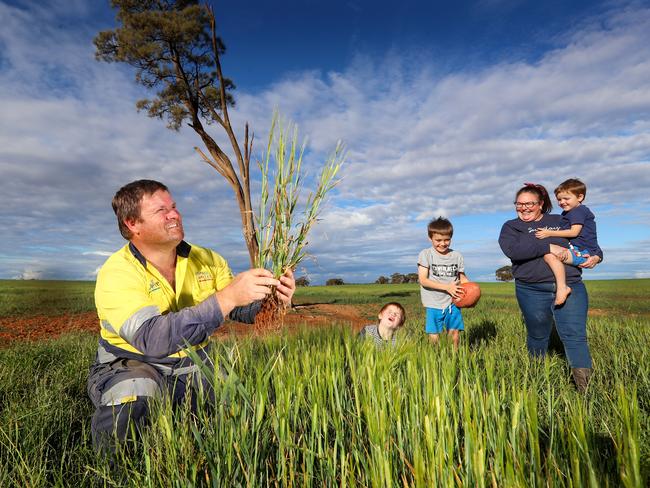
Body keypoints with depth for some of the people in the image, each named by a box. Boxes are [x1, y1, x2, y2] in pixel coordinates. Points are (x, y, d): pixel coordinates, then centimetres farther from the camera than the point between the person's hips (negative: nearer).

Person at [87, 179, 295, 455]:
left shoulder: (207, 260, -4)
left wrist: (270, 296, -25)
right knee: (137, 392, -35)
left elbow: (242, 310, -2)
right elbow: (151, 338, -36)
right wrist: (226, 298, -43)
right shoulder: (117, 273, -19)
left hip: (192, 368, 4)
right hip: (131, 368, -4)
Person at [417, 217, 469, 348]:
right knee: (434, 337, -3)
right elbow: (423, 280, -11)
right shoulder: (425, 254, -5)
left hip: (452, 302, 3)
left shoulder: (457, 255, 5)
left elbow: (462, 277, 14)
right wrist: (447, 287, -18)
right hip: (434, 304, -2)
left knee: (454, 334, 0)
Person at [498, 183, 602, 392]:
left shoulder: (561, 221, 16)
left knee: (574, 335, -9)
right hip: (532, 292, -1)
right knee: (538, 335, 13)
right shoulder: (511, 227, 6)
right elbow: (513, 249, -16)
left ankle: (586, 386, -9)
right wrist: (550, 246, -16)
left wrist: (596, 256, 2)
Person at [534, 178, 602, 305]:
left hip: (583, 252, -11)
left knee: (549, 252, -31)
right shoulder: (566, 213, 23)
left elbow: (574, 232, -16)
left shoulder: (579, 210, -5)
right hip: (577, 251, 11)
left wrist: (550, 233, -17)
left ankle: (562, 287, -33)